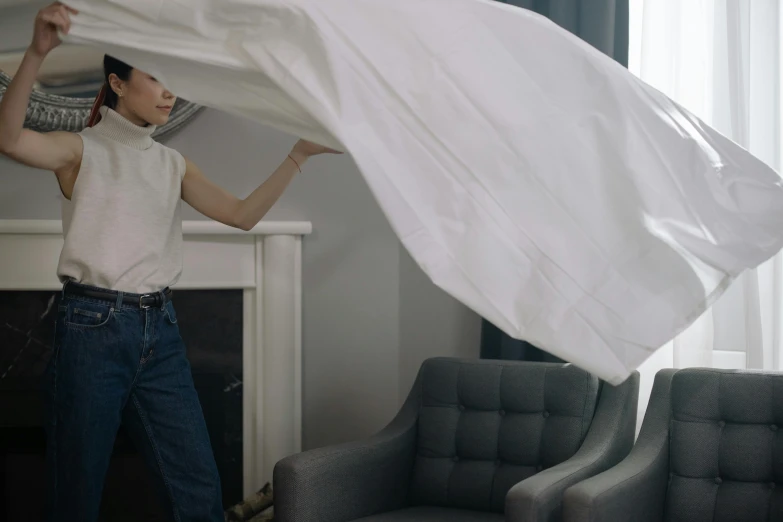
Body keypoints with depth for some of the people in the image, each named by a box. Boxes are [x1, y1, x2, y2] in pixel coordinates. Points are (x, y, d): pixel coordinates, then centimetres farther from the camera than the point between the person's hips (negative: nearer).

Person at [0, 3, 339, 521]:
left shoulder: (173, 164, 16)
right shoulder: (84, 150, 1)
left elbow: (242, 214, 9)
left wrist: (299, 155, 0)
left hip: (160, 330, 5)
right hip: (92, 326, -5)